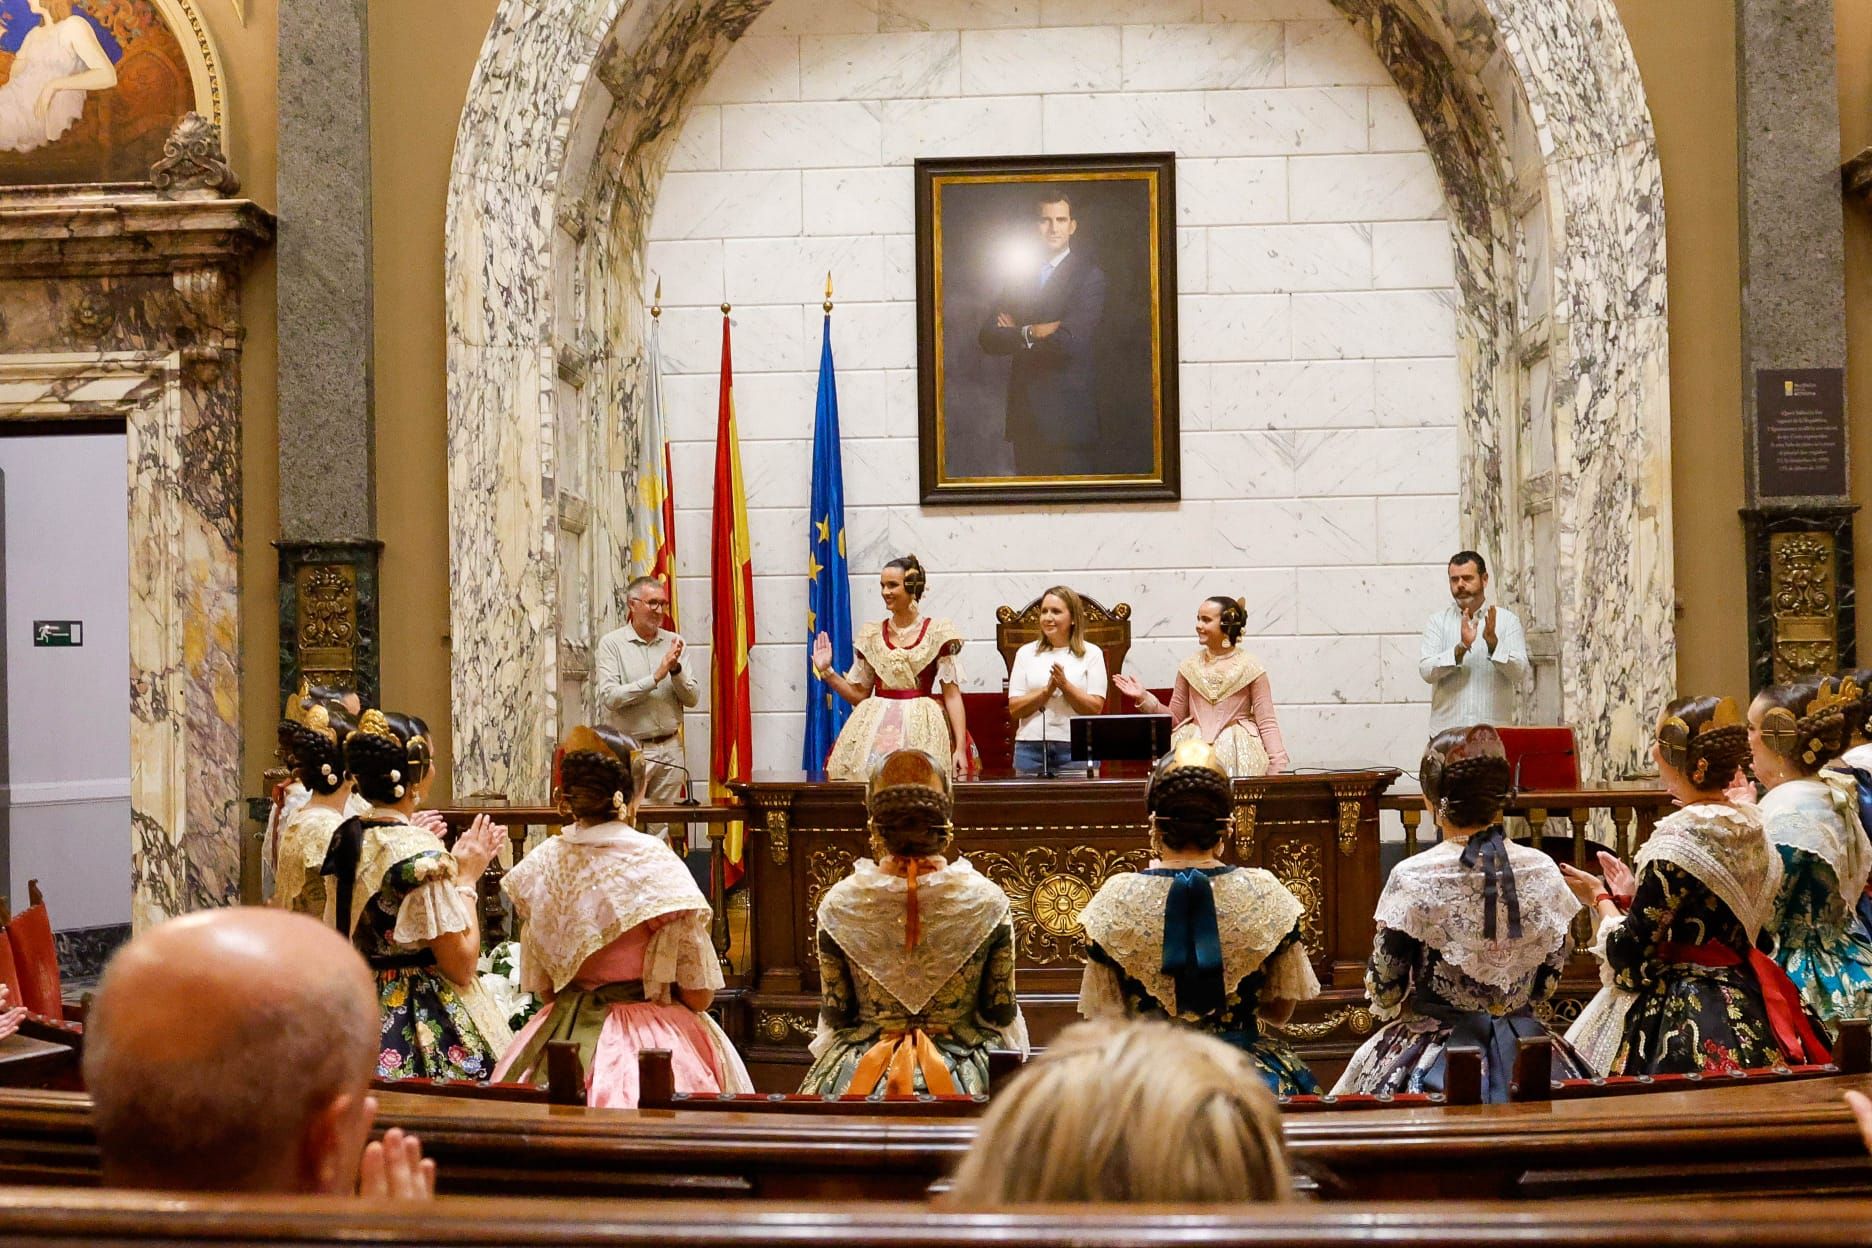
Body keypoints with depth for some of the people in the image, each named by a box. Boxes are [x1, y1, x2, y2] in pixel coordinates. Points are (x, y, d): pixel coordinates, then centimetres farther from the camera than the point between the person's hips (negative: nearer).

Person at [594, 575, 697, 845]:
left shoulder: (672, 642, 9)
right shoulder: (612, 643, -2)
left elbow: (692, 699, 7)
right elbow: (609, 697, -14)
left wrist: (676, 670, -11)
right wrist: (656, 677, -16)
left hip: (669, 749, 4)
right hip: (628, 750, -4)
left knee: (664, 832, 5)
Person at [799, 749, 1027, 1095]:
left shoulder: (839, 903, -10)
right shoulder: (987, 900, -12)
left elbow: (834, 1016, -1)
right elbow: (1001, 1013, -3)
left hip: (860, 1077, 1)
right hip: (966, 1075, -1)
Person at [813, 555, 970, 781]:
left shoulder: (937, 633, 1)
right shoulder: (872, 635, 11)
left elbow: (952, 694, -3)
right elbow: (859, 694, 15)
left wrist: (961, 747, -10)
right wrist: (826, 671, 4)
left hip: (921, 730, -3)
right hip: (875, 729, 3)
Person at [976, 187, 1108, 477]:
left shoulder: (1089, 275, -4)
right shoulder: (1018, 277, 14)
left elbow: (1069, 342, -17)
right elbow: (987, 338, 3)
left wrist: (1017, 335, -4)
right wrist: (1032, 333, -11)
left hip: (1068, 418, -5)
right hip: (1025, 417, 5)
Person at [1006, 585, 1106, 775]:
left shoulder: (1091, 654, 6)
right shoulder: (1026, 653, 10)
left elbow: (1095, 708, -1)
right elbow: (1014, 709, 3)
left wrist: (1065, 685, -13)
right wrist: (1047, 690, -10)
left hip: (1075, 747, -1)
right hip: (1031, 746, 1)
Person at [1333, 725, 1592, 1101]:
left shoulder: (1411, 879, -14)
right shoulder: (1543, 871, -3)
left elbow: (1384, 990, -6)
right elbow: (1550, 978, 8)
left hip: (1435, 1055, -3)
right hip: (1522, 1040, 4)